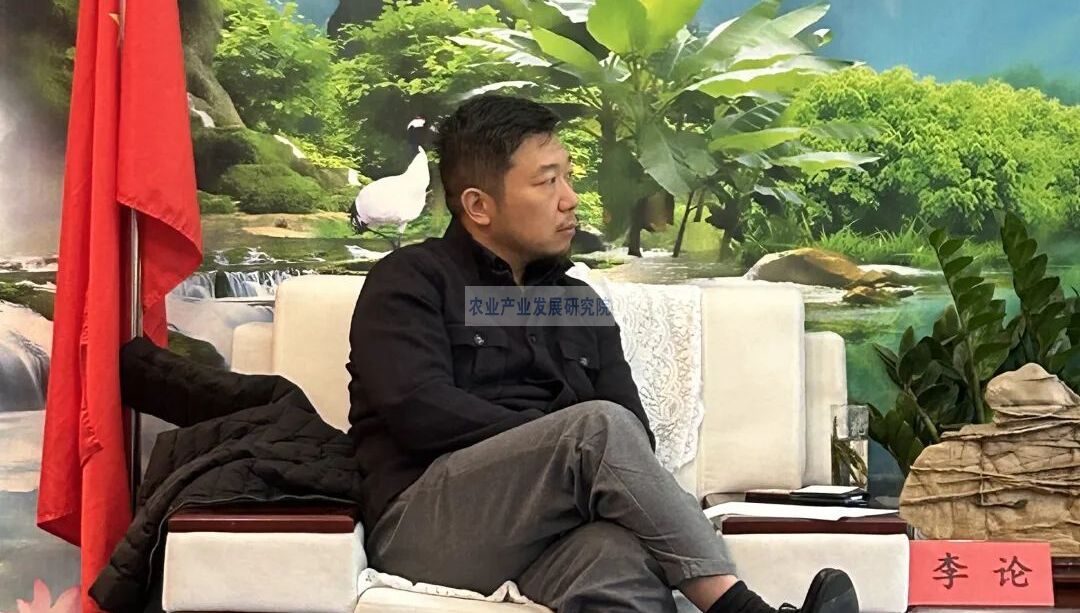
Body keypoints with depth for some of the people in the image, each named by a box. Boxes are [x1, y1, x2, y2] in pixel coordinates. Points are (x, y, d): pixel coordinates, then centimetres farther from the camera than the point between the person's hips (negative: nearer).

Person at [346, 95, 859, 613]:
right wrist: (567, 445, -10)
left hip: (549, 530, 4)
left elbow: (634, 438, 12)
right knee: (600, 426, -30)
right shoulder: (409, 282, 5)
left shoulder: (578, 303, 22)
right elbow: (420, 412, -12)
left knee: (628, 560, -36)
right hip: (424, 522, -4)